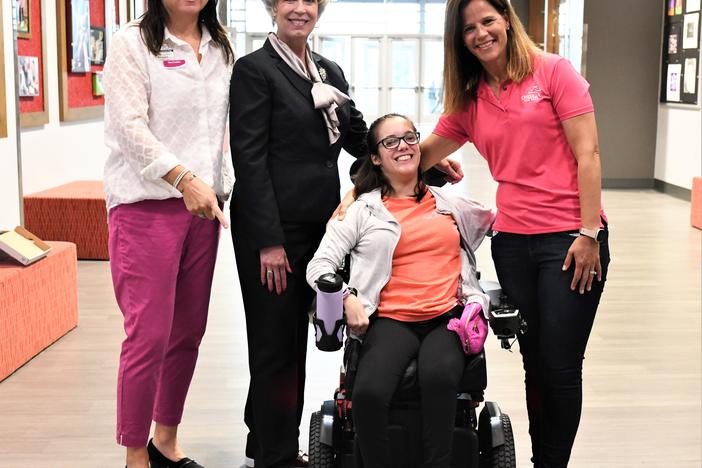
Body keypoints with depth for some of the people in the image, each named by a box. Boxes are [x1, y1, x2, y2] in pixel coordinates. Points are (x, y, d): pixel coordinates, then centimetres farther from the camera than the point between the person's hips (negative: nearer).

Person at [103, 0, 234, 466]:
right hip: (148, 203, -6)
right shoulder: (133, 43, -2)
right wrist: (184, 178, -21)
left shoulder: (221, 47, 15)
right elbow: (130, 125, -12)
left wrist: (222, 182, 9)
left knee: (189, 331, 11)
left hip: (204, 204, 6)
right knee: (150, 335, -6)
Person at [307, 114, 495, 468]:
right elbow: (320, 265, 6)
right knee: (369, 393, -31)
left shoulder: (451, 205, 22)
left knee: (439, 376, -34)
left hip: (448, 318, 1)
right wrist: (347, 298, -12)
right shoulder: (362, 210, 14)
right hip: (392, 320, -1)